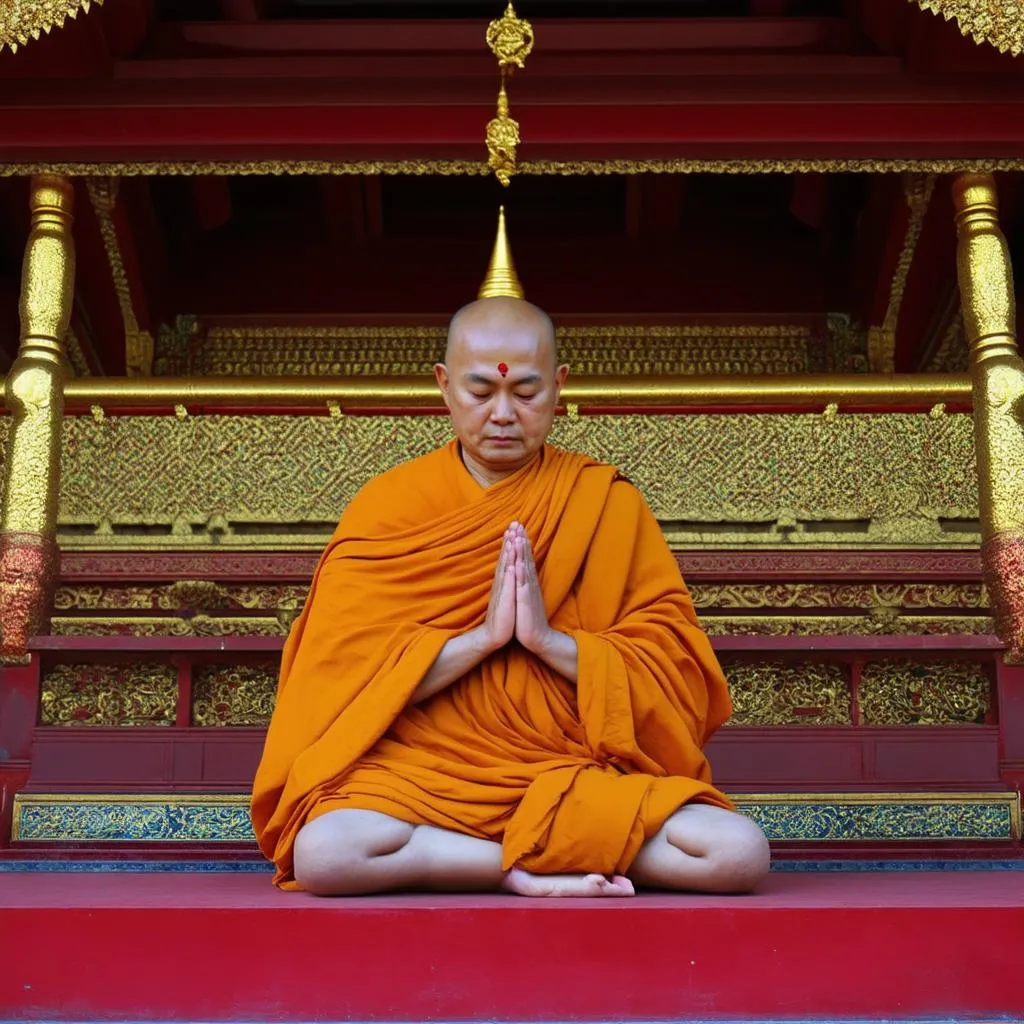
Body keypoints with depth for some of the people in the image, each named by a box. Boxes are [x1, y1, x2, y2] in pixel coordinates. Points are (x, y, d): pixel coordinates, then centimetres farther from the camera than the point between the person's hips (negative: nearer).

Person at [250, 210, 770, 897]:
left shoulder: (609, 504, 6)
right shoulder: (386, 505, 5)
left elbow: (677, 675, 0)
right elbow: (343, 673, -5)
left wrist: (550, 640, -15)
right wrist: (481, 636, -16)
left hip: (578, 776, 2)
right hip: (421, 774, -1)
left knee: (741, 850, -24)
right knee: (324, 850, -33)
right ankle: (550, 865, -15)